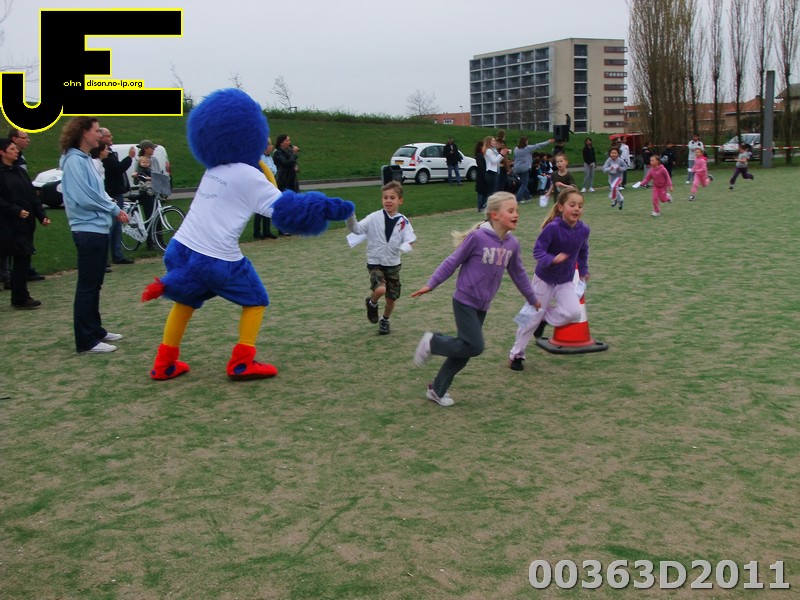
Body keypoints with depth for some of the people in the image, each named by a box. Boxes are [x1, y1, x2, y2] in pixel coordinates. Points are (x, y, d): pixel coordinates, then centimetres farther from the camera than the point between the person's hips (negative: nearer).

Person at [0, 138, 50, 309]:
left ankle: (20, 297, 14)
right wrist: (16, 211, -21)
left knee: (23, 259, 7)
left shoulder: (20, 171, 15)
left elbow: (33, 195, 14)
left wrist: (42, 216, 6)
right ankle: (20, 298, 0)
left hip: (26, 222, 7)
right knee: (21, 258, -7)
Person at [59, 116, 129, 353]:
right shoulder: (74, 160, -14)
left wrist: (114, 209, 1)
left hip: (98, 229, 9)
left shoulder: (85, 159, 14)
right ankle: (86, 340, -1)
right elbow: (84, 198, -21)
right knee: (87, 286, -5)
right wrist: (114, 210, -10)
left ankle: (95, 330, 26)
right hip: (88, 230, -9)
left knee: (94, 285, 16)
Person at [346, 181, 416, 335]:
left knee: (392, 298, 11)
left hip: (393, 264, 3)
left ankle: (385, 321, 40)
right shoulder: (374, 218, -10)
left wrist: (405, 246, -33)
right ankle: (372, 303, 9)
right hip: (375, 263, -3)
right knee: (380, 289, -27)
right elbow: (356, 229, -12)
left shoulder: (403, 221, -5)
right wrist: (350, 217, -31)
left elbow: (408, 240, -10)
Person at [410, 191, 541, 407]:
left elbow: (518, 274, 16)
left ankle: (438, 389, 25)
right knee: (475, 346, -13)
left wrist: (533, 299, 25)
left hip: (482, 306, 7)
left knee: (464, 352, 10)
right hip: (464, 302, -7)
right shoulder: (477, 237, -17)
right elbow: (453, 261, -9)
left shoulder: (512, 244, 2)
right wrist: (431, 284, -9)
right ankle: (432, 342, 8)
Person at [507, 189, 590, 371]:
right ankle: (516, 354, 24)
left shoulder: (583, 230, -9)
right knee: (532, 317, 5)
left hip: (566, 281, 4)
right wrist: (552, 259, -42)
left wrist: (583, 270, 15)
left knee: (574, 313, -18)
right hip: (544, 279, -4)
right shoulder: (552, 228, -25)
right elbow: (537, 250, -25)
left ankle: (545, 317, 13)